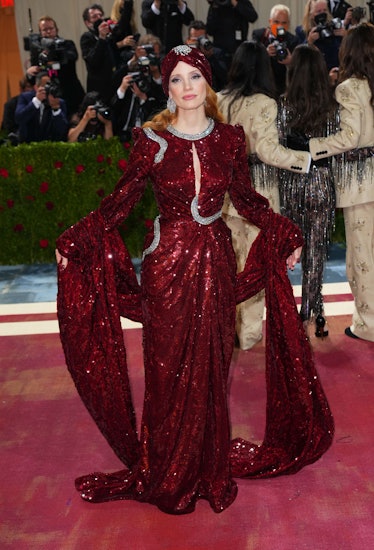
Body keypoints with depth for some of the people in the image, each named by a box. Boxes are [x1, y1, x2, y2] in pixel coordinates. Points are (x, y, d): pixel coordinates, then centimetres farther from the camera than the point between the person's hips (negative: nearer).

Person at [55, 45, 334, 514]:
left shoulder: (229, 139, 3)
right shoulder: (152, 140, -4)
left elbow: (245, 198, 13)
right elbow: (121, 200, -3)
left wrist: (284, 233, 10)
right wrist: (74, 239, -9)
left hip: (216, 263, 2)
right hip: (168, 264, -2)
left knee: (211, 365, 10)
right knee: (170, 367, 6)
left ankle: (210, 467, 29)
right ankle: (167, 475, 25)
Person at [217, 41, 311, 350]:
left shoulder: (220, 100, 1)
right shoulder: (264, 103, -13)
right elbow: (268, 151, -19)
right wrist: (306, 157, -9)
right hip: (258, 190, -5)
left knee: (228, 257, 17)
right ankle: (249, 331, 17)